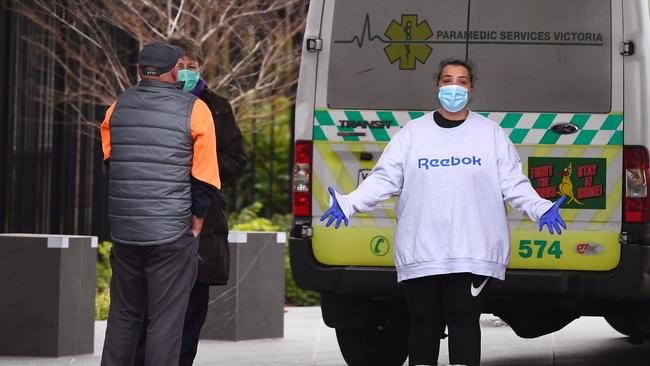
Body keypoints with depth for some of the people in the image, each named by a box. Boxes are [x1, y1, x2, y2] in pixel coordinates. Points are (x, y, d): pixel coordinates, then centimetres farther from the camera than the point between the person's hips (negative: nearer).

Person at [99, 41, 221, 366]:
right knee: (165, 320, -1)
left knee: (122, 315, 15)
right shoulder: (195, 110, -5)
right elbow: (204, 178, -6)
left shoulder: (118, 107, 8)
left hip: (124, 230, 4)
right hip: (173, 235, -4)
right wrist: (196, 223, 3)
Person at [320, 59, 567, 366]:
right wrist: (349, 203, -8)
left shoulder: (491, 133, 9)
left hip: (473, 253, -1)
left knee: (464, 320, -4)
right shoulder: (411, 133, 10)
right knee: (424, 322, 5)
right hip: (420, 253, 1)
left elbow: (514, 184, 7)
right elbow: (384, 178, 6)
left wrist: (541, 209, -10)